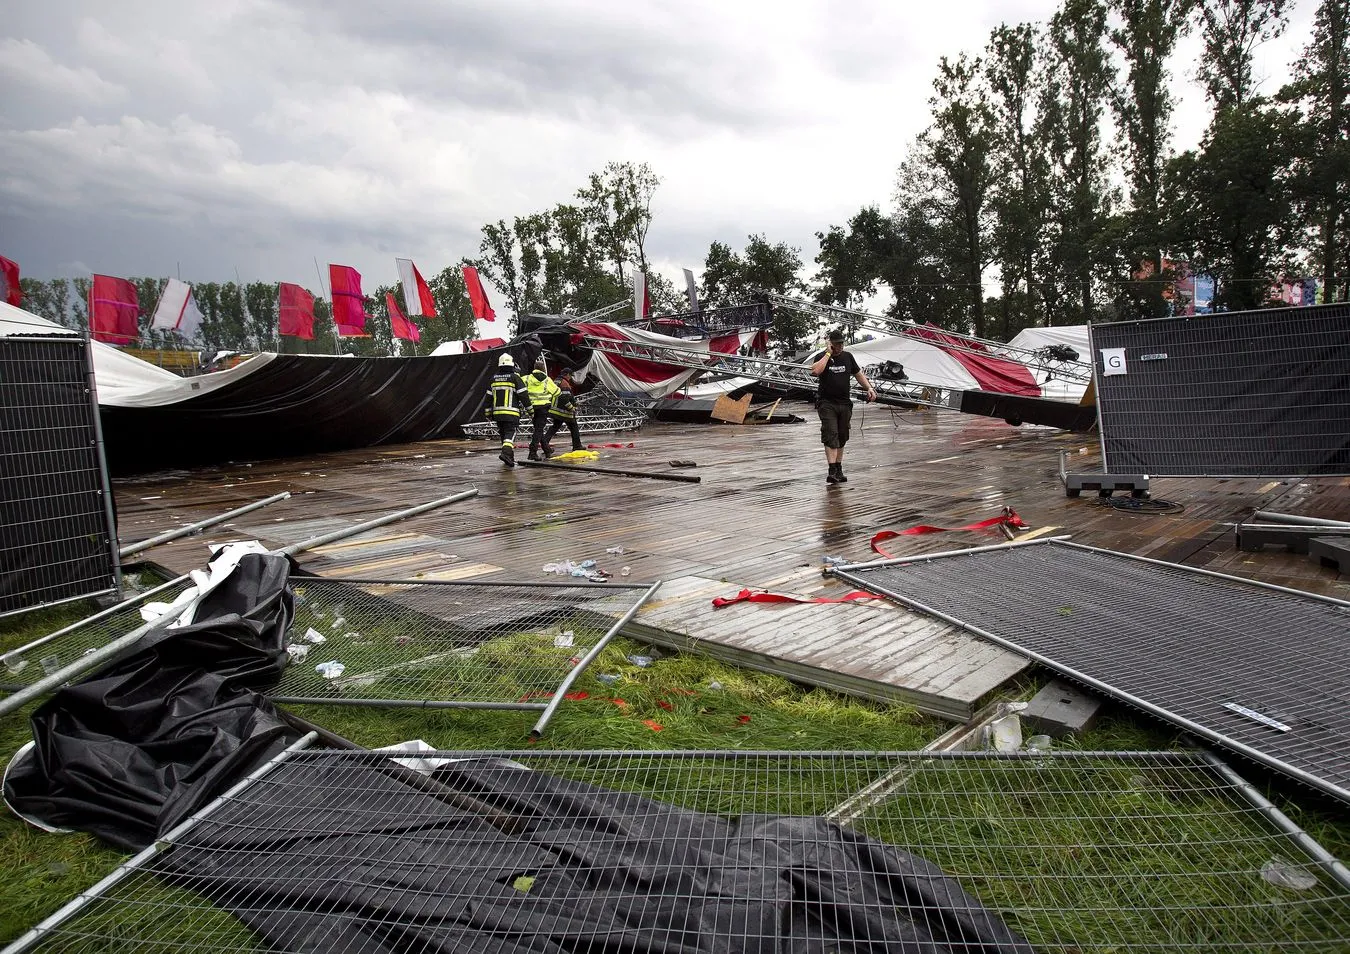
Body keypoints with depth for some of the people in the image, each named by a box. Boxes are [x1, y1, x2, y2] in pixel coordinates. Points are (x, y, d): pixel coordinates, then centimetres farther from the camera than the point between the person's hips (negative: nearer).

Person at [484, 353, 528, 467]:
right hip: (511, 413, -5)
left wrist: (488, 412, 21)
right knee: (510, 433, -6)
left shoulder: (494, 378, 10)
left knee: (504, 434, 15)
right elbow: (523, 395, -7)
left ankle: (509, 457, 22)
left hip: (497, 413, 5)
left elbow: (488, 397, 14)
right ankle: (506, 452, -29)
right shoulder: (515, 378, -5)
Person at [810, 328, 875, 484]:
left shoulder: (848, 357, 11)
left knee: (842, 437, 9)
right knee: (830, 435, -15)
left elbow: (858, 374, 20)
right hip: (827, 403, -5)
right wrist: (828, 354, -17)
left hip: (844, 403, 5)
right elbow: (816, 371, -25)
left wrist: (869, 388, 7)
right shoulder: (823, 357, -4)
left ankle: (839, 469, 18)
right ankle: (832, 470, -21)